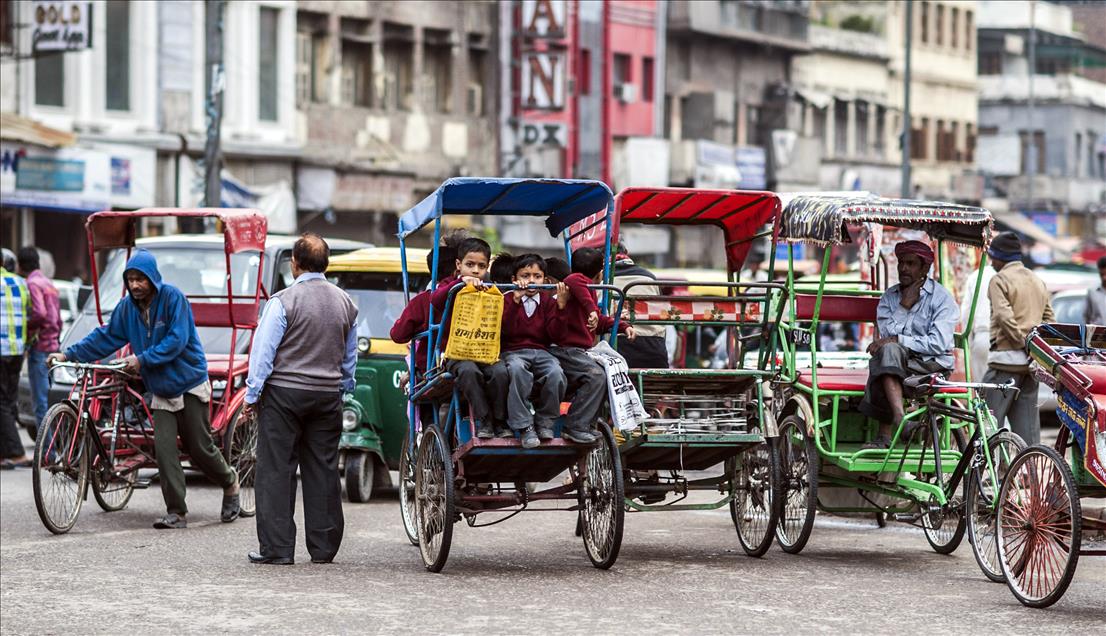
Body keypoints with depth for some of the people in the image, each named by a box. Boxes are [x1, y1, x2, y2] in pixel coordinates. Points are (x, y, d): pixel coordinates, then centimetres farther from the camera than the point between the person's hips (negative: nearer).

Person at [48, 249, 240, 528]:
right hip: (161, 390, 5)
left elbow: (176, 341, -20)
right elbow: (106, 337, 9)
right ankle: (176, 512, -5)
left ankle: (230, 482, 29)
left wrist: (142, 359, -24)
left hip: (190, 384, -5)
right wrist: (70, 354, 1)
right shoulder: (128, 306, 3)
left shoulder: (172, 297, -15)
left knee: (200, 447, 0)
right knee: (164, 450, -8)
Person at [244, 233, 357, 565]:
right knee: (323, 470, 9)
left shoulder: (284, 300, -11)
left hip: (284, 392, -5)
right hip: (328, 395, 5)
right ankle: (324, 547, 11)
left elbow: (264, 350, -10)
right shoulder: (345, 303, 8)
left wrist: (252, 394, -4)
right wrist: (344, 388, 26)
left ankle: (277, 547, -4)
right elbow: (350, 355, 16)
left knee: (276, 470, -1)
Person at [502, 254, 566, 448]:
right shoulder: (508, 300, 8)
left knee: (556, 373, -31)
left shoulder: (548, 302, 14)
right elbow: (506, 330, -10)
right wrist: (516, 300, -18)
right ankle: (524, 426, -32)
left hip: (541, 351, 2)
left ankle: (544, 422, -11)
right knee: (517, 369, -38)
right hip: (513, 351, -2)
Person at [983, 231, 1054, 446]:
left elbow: (1004, 317, -18)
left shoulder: (1000, 280, -5)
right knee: (1027, 423, 8)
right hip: (1032, 363, 7)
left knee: (990, 421, -5)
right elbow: (1049, 319, 16)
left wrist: (1022, 342, -14)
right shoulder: (1039, 282, 18)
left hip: (1006, 357, -7)